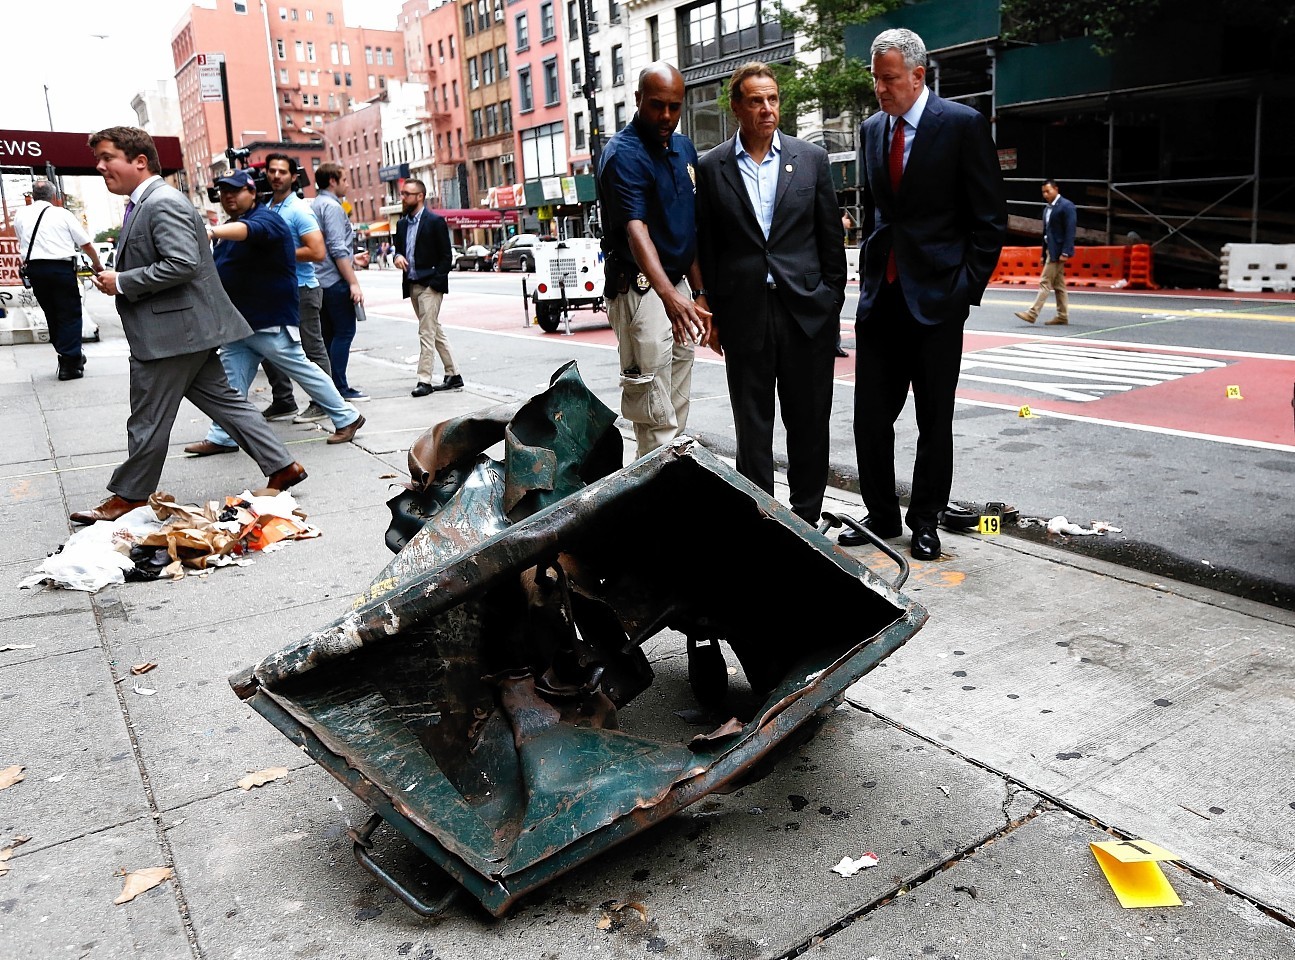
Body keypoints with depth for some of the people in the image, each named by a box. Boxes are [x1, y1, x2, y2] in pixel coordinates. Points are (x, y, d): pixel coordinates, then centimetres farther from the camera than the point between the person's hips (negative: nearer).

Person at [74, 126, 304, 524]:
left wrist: (121, 283, -18)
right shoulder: (144, 203, 18)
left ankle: (129, 496, 15)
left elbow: (182, 263, -26)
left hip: (171, 333, -10)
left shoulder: (163, 202, -15)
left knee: (148, 420, 2)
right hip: (187, 331, 10)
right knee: (224, 401, 11)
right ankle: (281, 466, 13)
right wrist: (116, 277, 13)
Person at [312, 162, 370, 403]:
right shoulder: (331, 206, -11)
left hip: (321, 281, 10)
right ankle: (340, 388, -5)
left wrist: (352, 259, 26)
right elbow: (337, 249, -19)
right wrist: (354, 283, -20)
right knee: (344, 332, -5)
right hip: (335, 280, -10)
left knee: (329, 334, 13)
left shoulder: (315, 205, 18)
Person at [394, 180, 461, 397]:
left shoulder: (435, 221, -7)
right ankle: (453, 375, 19)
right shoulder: (402, 224, 14)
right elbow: (399, 248, 22)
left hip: (430, 286, -8)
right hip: (412, 286, 8)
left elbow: (446, 256, -8)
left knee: (427, 332, -10)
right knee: (435, 331, 12)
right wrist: (398, 257, -3)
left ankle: (424, 380, -7)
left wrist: (435, 282, -15)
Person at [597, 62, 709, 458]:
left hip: (679, 288, 8)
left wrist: (698, 289, 12)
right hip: (642, 290, -8)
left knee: (677, 410, 14)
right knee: (655, 417, -7)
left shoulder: (685, 148, 12)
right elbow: (636, 230, -29)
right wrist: (669, 294, -43)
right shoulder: (623, 154, -15)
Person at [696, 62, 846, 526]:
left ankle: (805, 518, 20)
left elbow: (831, 238, 7)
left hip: (807, 310, 1)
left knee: (809, 423, 7)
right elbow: (706, 247, 6)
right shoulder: (711, 167, 4)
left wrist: (833, 305, 4)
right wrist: (712, 314, 3)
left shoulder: (812, 158, 6)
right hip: (744, 314, 0)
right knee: (752, 426, 6)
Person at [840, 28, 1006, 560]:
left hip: (936, 297, -5)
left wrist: (966, 288, -9)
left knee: (934, 420, 5)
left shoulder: (962, 124, -5)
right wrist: (868, 276, 12)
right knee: (870, 416, 5)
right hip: (880, 296, 5)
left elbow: (990, 218, -5)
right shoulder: (871, 129, 11)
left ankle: (925, 521, 19)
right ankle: (881, 515, 20)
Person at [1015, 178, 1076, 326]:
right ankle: (1063, 316, 14)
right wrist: (1044, 253, 15)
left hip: (1058, 251, -9)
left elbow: (1070, 231, -16)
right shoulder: (1047, 208, 14)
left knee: (1045, 282, -10)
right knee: (1058, 285, 10)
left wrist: (1065, 252, -21)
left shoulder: (1066, 206, -10)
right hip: (1050, 250, 9)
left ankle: (1032, 314, -13)